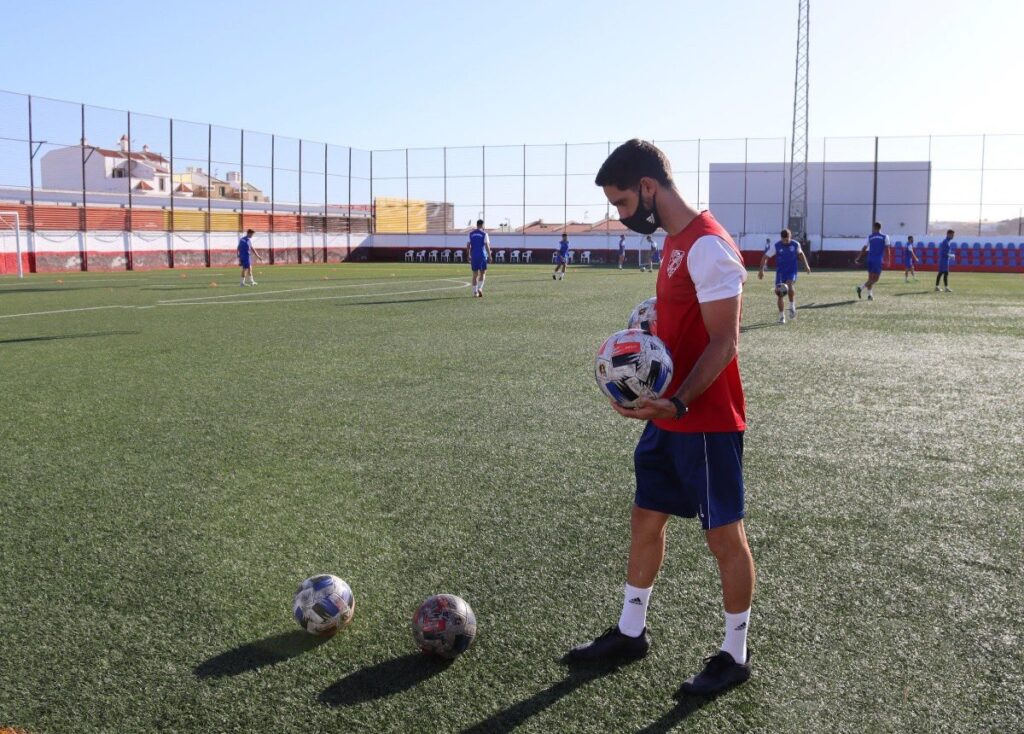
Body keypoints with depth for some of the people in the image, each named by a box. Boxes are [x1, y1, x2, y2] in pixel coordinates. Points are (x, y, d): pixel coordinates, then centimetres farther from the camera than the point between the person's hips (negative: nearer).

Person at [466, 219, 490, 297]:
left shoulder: (471, 234, 7)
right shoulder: (484, 234, -4)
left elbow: (468, 245, 6)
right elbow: (487, 245, -10)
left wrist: (469, 255, 15)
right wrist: (489, 255, -4)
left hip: (474, 256, 3)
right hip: (482, 256, -3)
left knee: (475, 274, 7)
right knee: (483, 273, 9)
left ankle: (475, 292, 4)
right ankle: (480, 288, -9)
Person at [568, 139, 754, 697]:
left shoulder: (708, 247, -19)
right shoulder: (674, 242, 11)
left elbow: (724, 343, -21)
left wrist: (678, 402, -28)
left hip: (707, 421, -9)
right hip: (669, 415, 10)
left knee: (724, 535, 5)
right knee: (646, 519, 17)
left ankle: (735, 655, 21)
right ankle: (630, 633, 32)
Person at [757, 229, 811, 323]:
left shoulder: (795, 244, -4)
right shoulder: (776, 246, -9)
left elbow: (800, 254, 17)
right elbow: (765, 257, -5)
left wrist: (806, 265, 18)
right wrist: (761, 270, -13)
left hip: (792, 271, -1)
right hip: (780, 272, 1)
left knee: (790, 285, -30)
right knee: (779, 294, -3)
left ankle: (792, 306, -9)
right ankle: (782, 316, 10)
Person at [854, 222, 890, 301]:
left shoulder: (870, 237, 7)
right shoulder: (885, 237, 2)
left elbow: (864, 248, 4)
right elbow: (887, 249, -3)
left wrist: (858, 258, 8)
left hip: (870, 259, 4)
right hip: (878, 260, -3)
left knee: (871, 278, 12)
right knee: (875, 279, -2)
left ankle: (870, 295, 8)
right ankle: (861, 288, -20)